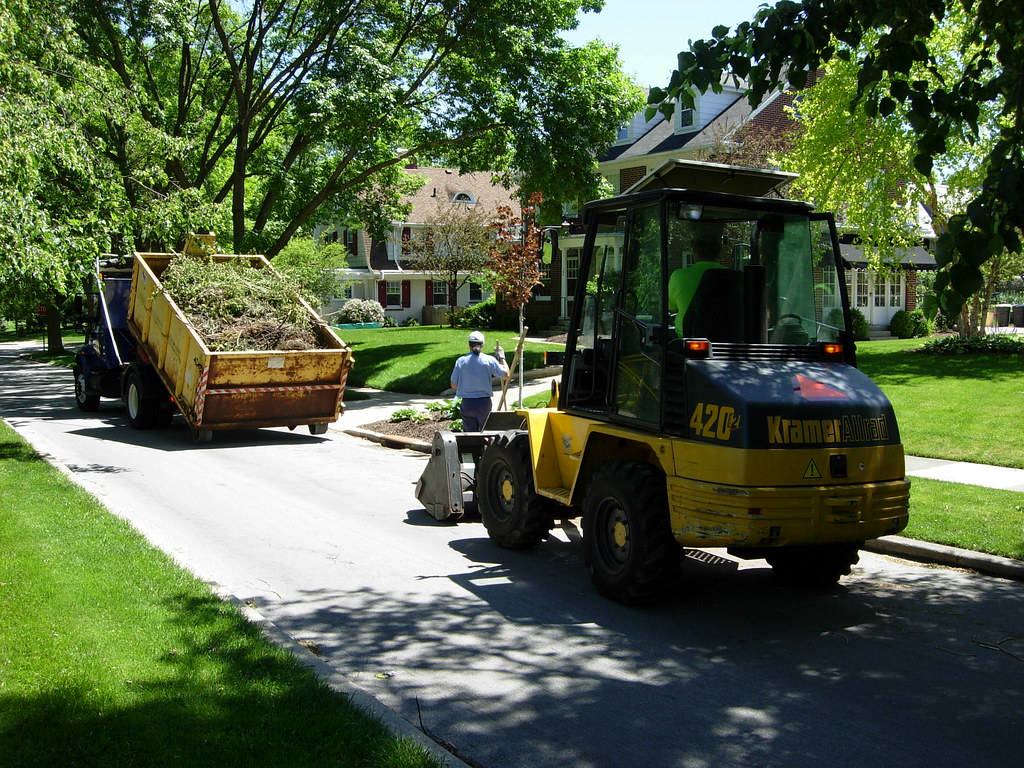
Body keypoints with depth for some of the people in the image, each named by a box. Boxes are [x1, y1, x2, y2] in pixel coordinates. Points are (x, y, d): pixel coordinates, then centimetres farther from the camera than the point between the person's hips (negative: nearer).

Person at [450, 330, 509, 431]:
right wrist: (502, 358, 13)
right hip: (484, 402, 0)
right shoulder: (489, 360, -7)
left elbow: (453, 385, -1)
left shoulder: (460, 361, -4)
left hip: (467, 404, 0)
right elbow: (506, 375, 2)